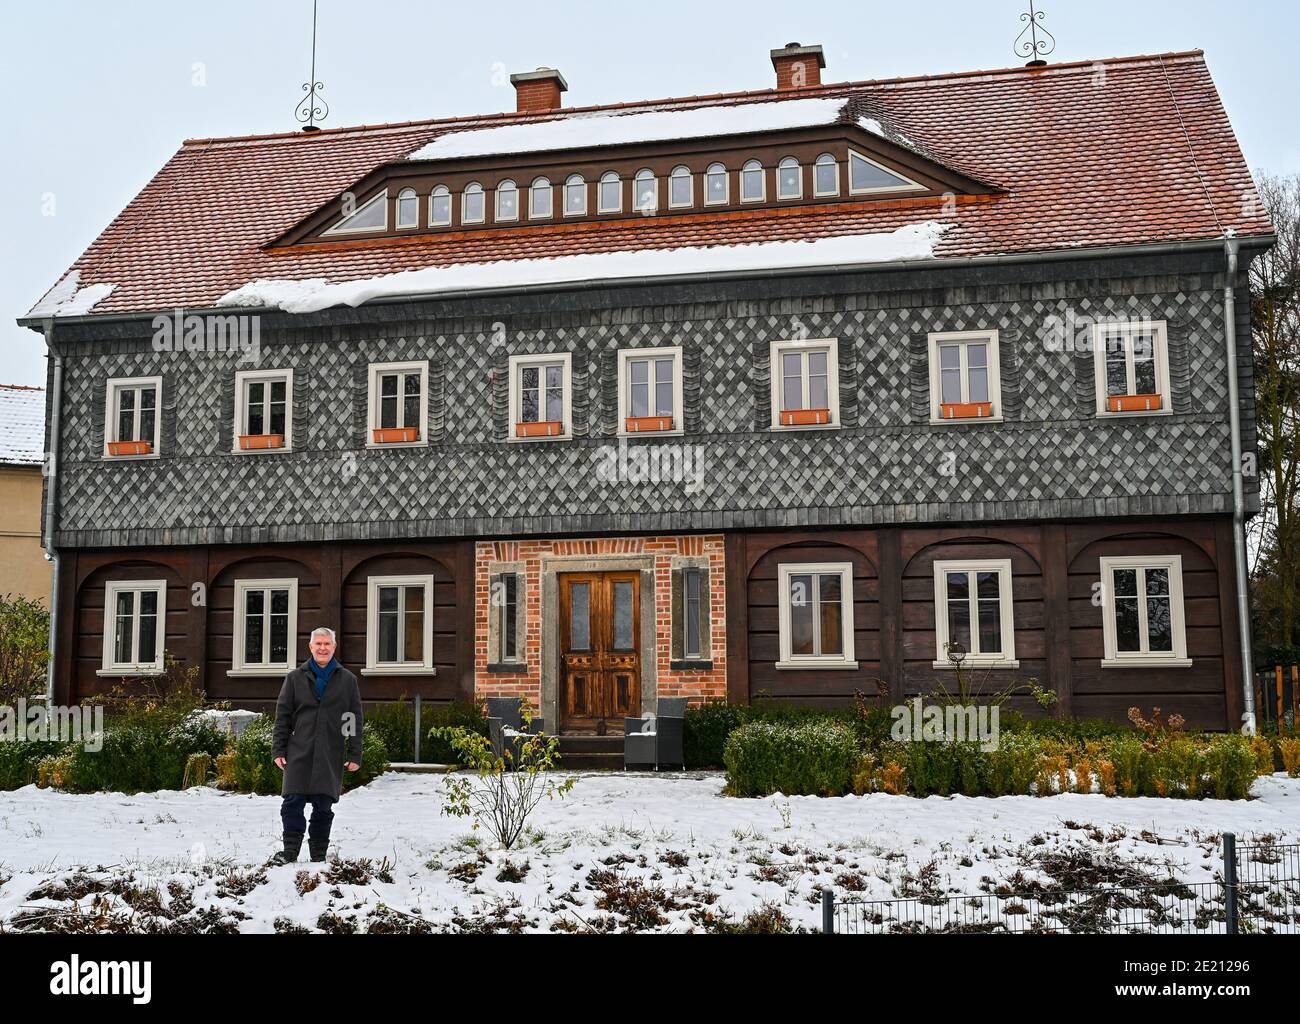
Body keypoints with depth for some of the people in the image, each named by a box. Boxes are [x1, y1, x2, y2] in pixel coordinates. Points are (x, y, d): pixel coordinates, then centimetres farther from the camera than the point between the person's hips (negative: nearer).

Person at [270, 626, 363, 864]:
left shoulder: (347, 680, 8)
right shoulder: (295, 678, 8)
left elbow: (355, 720, 8)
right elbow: (282, 716, 8)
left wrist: (355, 754, 2)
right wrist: (278, 750, 1)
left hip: (330, 756, 0)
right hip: (299, 754, 0)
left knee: (324, 807, 4)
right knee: (293, 804, -5)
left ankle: (319, 853, 15)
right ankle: (290, 851, 3)